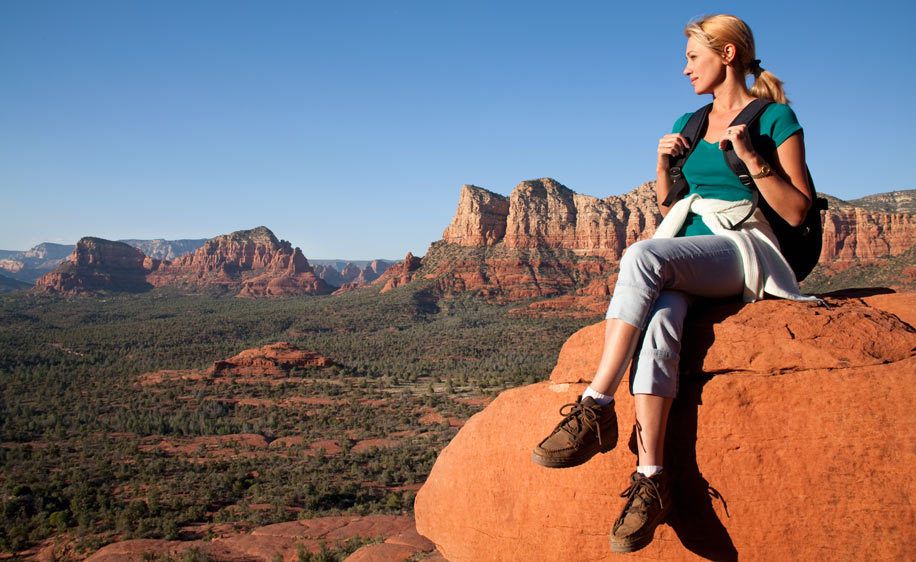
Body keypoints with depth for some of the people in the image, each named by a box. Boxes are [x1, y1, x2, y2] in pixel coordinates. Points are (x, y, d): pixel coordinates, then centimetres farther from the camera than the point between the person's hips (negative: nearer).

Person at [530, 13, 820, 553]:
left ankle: (596, 407, -36)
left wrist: (750, 156, -14)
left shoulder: (776, 118, 2)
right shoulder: (690, 122, 20)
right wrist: (664, 163, 6)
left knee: (642, 255, -35)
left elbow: (796, 212, -3)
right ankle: (650, 478, -38)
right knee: (659, 321, -31)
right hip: (683, 255, 5)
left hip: (744, 251, -5)